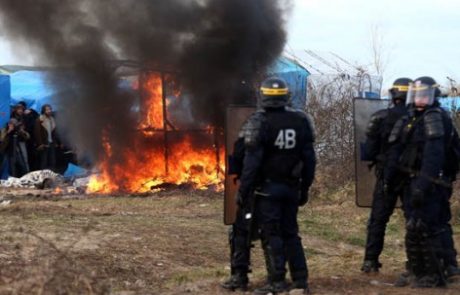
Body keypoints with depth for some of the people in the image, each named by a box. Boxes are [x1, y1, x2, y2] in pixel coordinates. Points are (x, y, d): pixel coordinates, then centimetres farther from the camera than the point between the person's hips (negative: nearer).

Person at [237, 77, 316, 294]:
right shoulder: (300, 121, 3)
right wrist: (305, 188, 16)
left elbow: (252, 160, -15)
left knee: (271, 235, 0)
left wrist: (243, 190, -10)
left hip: (268, 188, -5)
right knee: (290, 233, 14)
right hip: (291, 187, 5)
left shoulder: (259, 122, -13)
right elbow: (309, 158, 7)